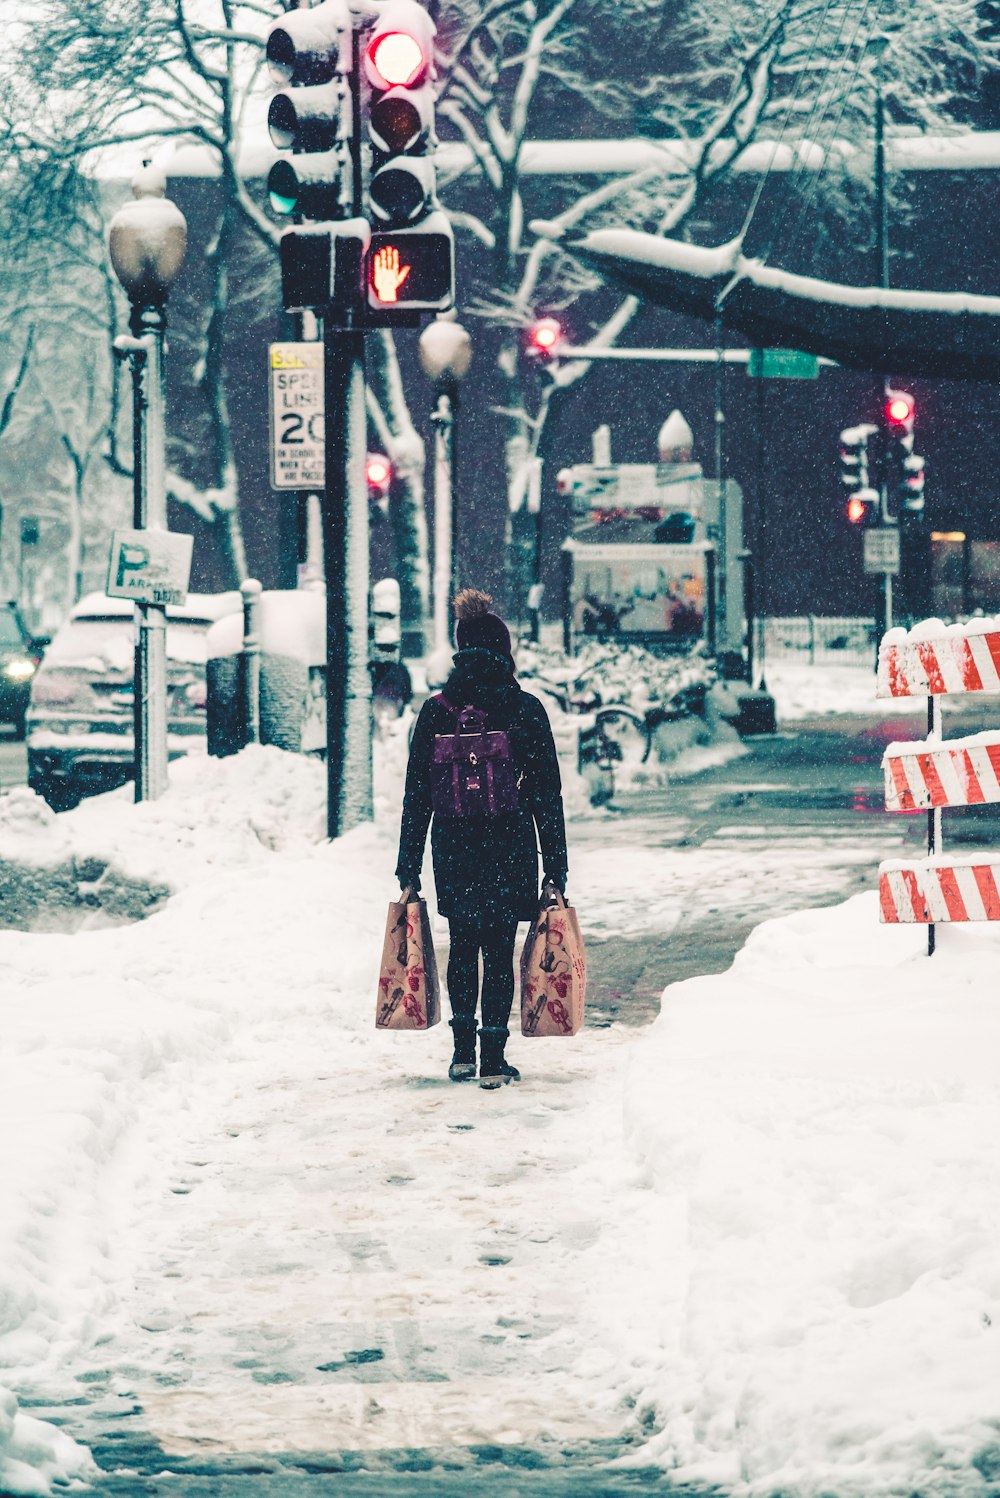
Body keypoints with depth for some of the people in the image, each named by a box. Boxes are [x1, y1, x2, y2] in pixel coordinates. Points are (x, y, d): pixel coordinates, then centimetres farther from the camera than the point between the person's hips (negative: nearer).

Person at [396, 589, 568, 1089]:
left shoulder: (436, 711, -1)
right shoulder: (526, 709, -5)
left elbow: (416, 797, 1)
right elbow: (548, 795, -4)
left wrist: (408, 870, 7)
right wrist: (556, 869, 2)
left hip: (453, 854, 2)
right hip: (509, 854, -2)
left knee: (462, 947, 18)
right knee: (499, 952, 4)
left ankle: (463, 1053, 19)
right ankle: (493, 1060, 0)